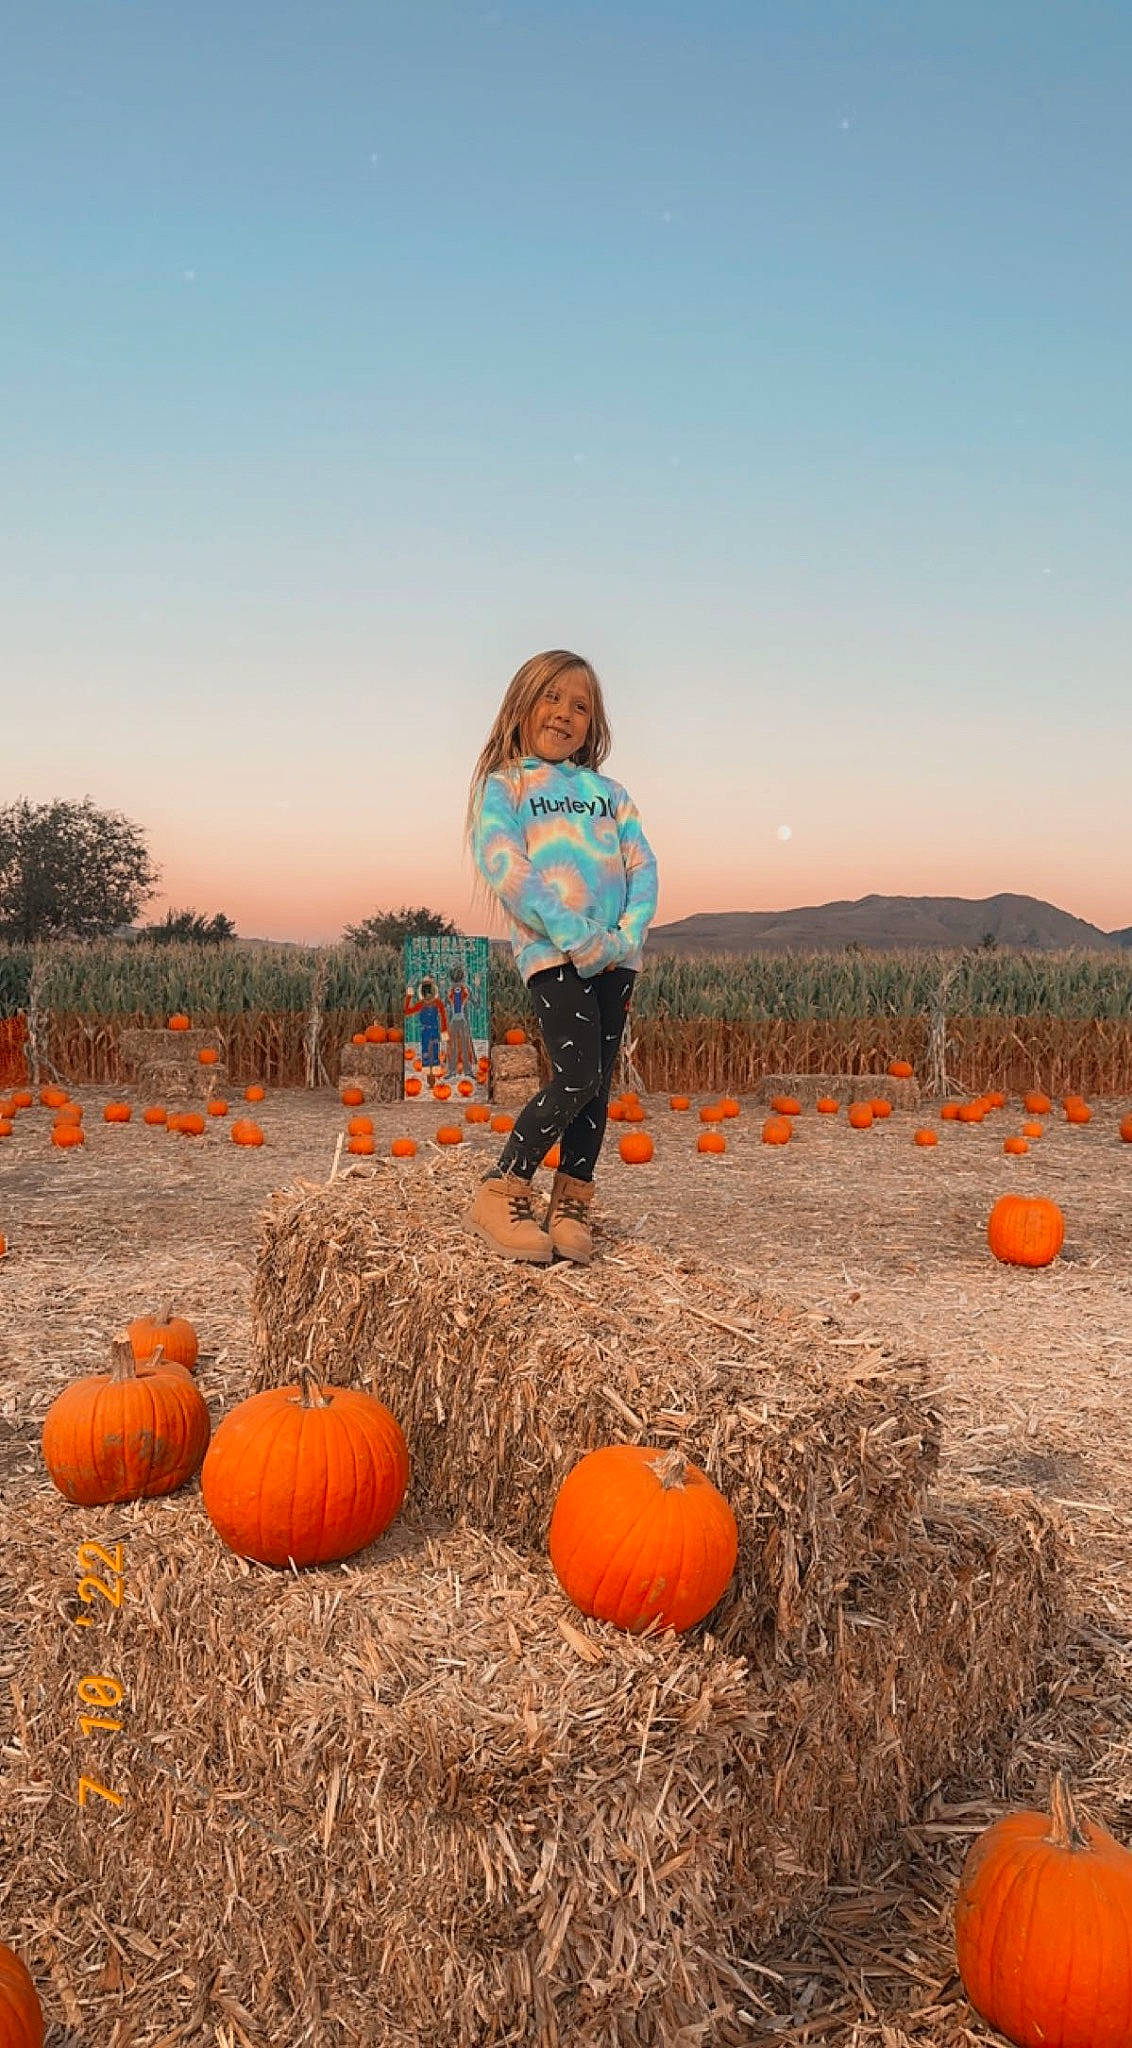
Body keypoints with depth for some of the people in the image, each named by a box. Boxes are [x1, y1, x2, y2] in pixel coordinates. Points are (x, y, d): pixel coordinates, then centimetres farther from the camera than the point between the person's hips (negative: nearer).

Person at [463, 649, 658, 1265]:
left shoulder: (607, 791, 22)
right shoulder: (503, 786, 7)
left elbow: (642, 864, 12)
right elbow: (505, 867, -9)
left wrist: (628, 935, -8)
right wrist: (577, 935, -18)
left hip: (615, 952, 5)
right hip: (551, 949, -5)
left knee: (598, 1084, 3)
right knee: (576, 1076, -16)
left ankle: (570, 1209, 13)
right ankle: (499, 1196, -4)